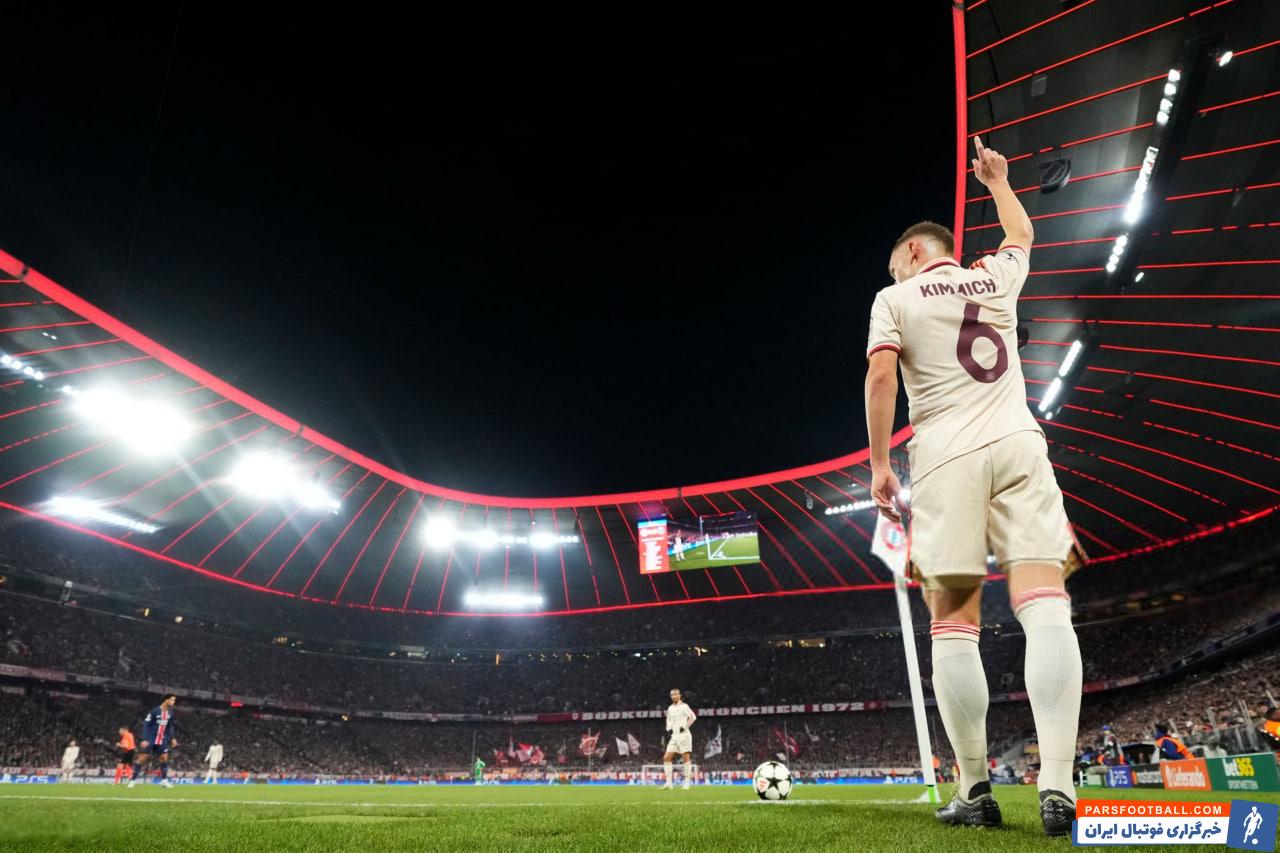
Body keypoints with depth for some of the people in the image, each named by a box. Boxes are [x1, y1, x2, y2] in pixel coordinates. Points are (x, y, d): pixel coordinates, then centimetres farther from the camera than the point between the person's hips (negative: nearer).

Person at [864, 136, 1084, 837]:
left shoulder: (895, 298, 10)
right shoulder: (995, 278, 21)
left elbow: (881, 376, -5)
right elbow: (1021, 234, 44)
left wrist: (879, 464, -2)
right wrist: (996, 180, 59)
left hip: (945, 461, -2)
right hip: (1018, 449, 3)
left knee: (954, 625, 0)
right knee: (1044, 606, -9)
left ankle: (976, 791, 1)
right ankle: (1057, 785, -19)